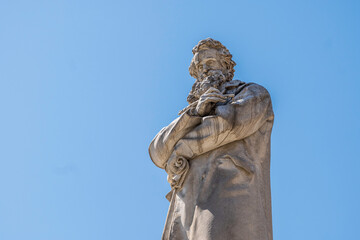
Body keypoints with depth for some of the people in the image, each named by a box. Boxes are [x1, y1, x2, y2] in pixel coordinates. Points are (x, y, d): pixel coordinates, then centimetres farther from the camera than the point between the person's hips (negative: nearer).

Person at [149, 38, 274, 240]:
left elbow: (229, 123, -3)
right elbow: (159, 152, 17)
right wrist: (195, 113, 2)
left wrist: (182, 149, 9)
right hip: (188, 213, 6)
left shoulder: (255, 95, 19)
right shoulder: (194, 117, 36)